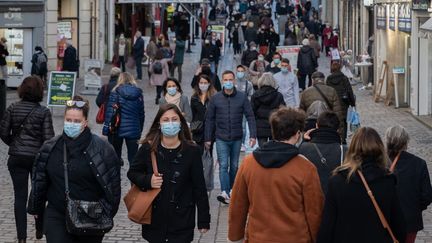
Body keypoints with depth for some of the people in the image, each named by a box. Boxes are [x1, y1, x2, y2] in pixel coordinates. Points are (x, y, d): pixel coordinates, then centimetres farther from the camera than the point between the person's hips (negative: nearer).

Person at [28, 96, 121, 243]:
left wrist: (107, 213, -6)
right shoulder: (50, 148, 3)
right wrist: (36, 208, 18)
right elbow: (39, 180, 13)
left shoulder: (101, 149, -8)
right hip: (56, 216, 2)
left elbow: (113, 183, -5)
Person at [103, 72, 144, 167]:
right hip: (133, 130, 2)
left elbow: (110, 111, -10)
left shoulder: (116, 92, -5)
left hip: (117, 128, -2)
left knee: (115, 156, 10)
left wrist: (106, 127, -7)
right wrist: (140, 130, 16)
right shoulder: (138, 94, 5)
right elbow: (141, 114, 9)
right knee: (133, 157, 5)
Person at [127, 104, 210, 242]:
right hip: (154, 219, 2)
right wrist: (147, 181, -11)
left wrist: (203, 220, -1)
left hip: (181, 221, -2)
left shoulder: (191, 151, -6)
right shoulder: (148, 148, -3)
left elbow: (199, 188, -2)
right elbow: (132, 172, 11)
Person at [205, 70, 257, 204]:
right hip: (221, 139, -1)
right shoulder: (215, 98, 0)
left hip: (237, 138, 1)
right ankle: (225, 193, -22)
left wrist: (253, 135, -9)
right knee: (223, 165, -11)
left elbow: (250, 116, -2)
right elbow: (209, 119, 4)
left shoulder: (242, 97, -1)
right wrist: (207, 138, 3)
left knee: (234, 166, 11)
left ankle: (230, 189, 25)